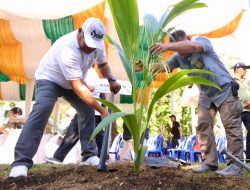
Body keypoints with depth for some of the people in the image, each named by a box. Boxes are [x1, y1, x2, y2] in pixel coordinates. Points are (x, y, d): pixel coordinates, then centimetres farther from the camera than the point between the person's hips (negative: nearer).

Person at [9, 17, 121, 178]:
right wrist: (102, 110, -41)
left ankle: (90, 155, 13)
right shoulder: (68, 49, -41)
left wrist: (111, 80, -15)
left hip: (74, 82, 8)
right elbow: (78, 88, -42)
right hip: (49, 79, -8)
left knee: (88, 111, 1)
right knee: (42, 110, -29)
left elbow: (102, 64, 6)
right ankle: (21, 162, -30)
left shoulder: (97, 43, -17)